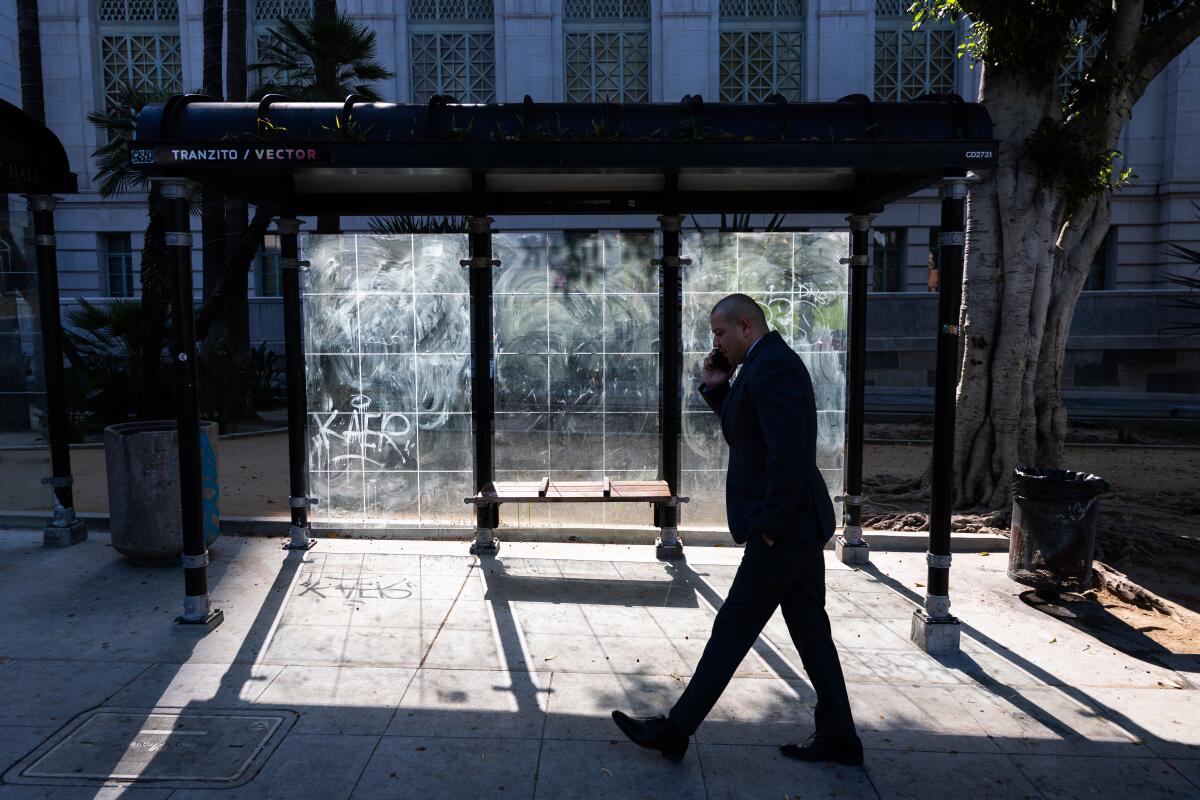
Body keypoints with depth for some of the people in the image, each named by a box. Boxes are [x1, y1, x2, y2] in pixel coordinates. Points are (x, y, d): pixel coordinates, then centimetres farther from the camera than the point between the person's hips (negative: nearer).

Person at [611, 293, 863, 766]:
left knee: (732, 630, -1)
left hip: (783, 530, -10)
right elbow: (743, 435, 22)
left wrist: (769, 526, -20)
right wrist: (717, 389, 9)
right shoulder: (774, 363, 15)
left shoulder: (770, 367, -17)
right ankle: (837, 737, 27)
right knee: (810, 631, 16)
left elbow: (788, 454, -25)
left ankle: (674, 731, 11)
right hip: (801, 525, 10)